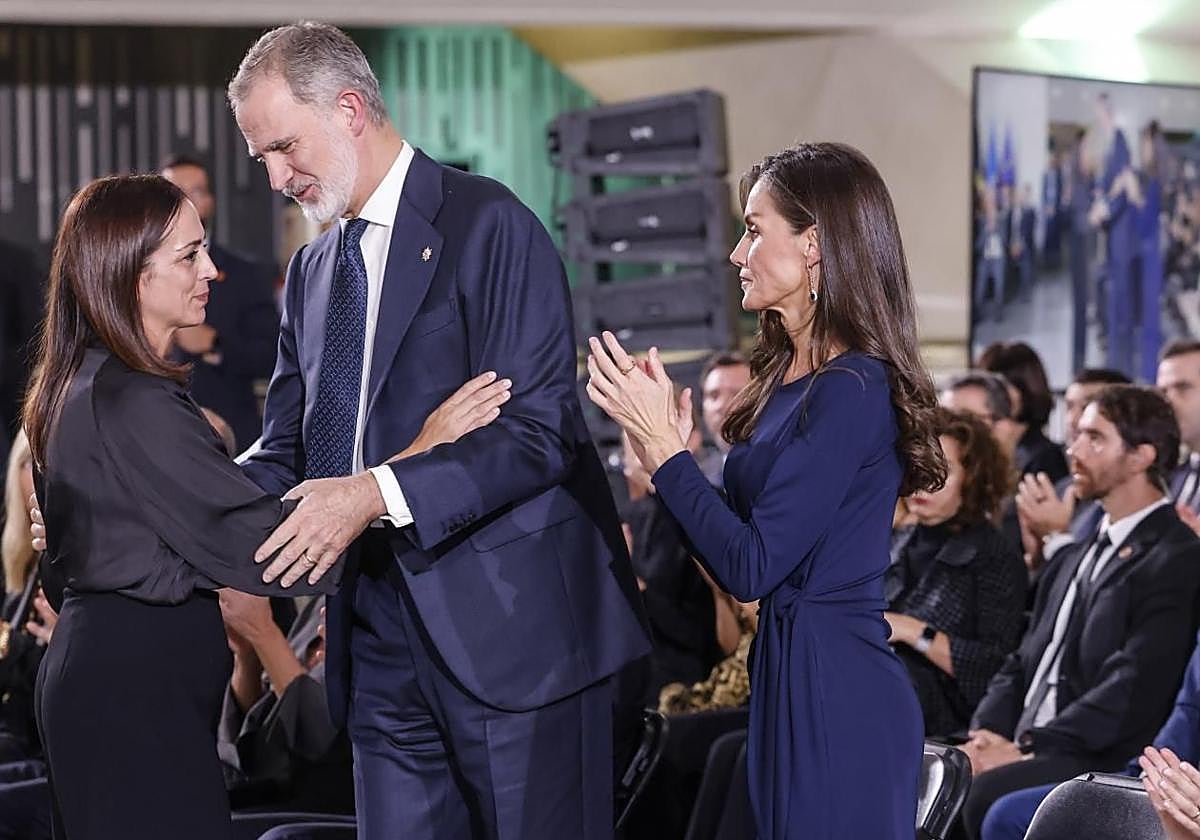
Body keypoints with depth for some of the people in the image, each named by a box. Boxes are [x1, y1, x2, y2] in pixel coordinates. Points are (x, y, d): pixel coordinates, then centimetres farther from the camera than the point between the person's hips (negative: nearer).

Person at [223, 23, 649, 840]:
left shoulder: (487, 225, -8)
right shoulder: (313, 268, 16)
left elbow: (540, 430, -16)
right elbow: (287, 450, 15)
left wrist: (380, 494, -25)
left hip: (511, 623, -7)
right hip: (382, 635, 7)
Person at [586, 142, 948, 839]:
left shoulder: (853, 390, -17)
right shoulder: (789, 377, 11)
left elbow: (750, 569, -19)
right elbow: (740, 540, 12)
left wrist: (665, 445, -12)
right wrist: (667, 442, 3)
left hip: (836, 695, -9)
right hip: (789, 677, 9)